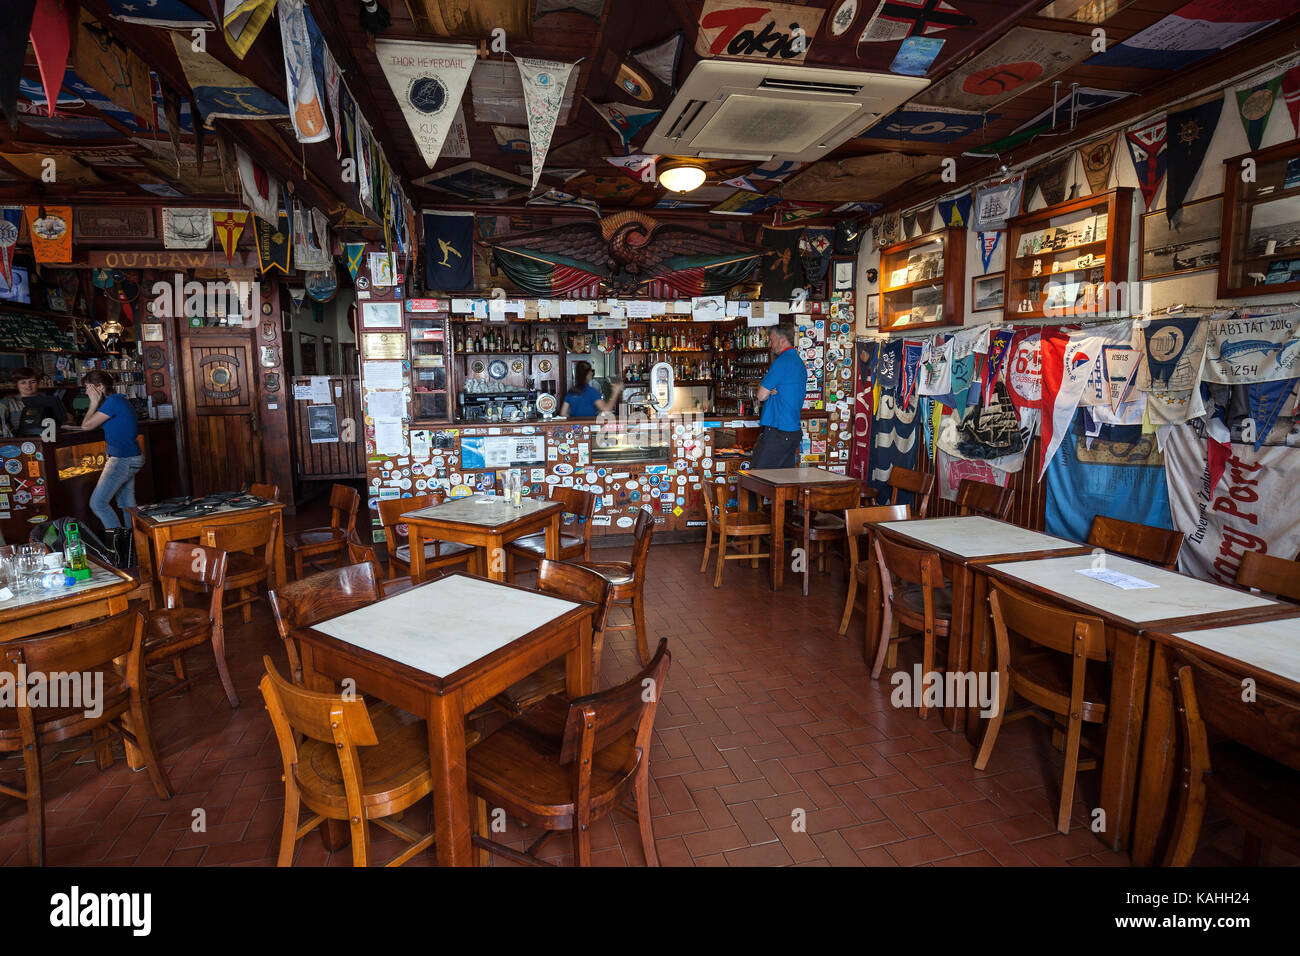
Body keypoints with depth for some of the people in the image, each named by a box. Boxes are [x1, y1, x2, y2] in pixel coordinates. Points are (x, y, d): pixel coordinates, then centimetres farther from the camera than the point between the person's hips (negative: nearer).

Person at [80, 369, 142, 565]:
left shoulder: (113, 402, -17)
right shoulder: (118, 400, 15)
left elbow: (86, 425, -12)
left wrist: (95, 402, -6)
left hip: (123, 460, -11)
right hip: (129, 458, 11)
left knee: (98, 502, -9)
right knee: (127, 503, 15)